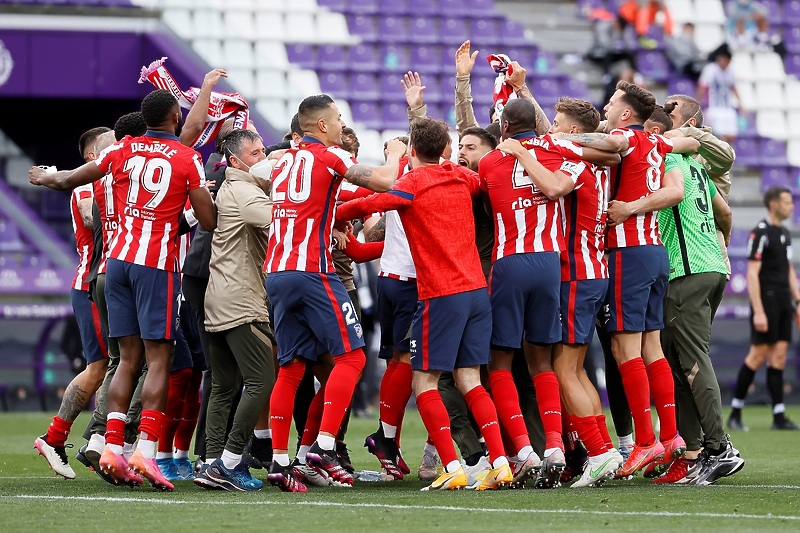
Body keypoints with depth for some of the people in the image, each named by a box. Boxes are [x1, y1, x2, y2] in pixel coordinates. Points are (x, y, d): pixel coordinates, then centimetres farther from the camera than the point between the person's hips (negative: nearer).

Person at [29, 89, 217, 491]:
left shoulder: (123, 150, 9)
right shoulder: (186, 159, -3)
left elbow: (70, 179, 21)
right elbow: (209, 222, -4)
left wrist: (43, 178, 43)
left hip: (118, 259, 5)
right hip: (157, 262, -5)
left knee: (129, 359, 10)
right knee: (157, 360, -5)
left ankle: (112, 448, 4)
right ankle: (145, 451, -15)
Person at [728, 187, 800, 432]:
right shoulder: (760, 233, -11)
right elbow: (752, 274, -15)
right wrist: (758, 312, -20)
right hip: (766, 301, -8)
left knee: (779, 357, 4)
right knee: (758, 355, -7)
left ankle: (779, 416, 3)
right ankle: (735, 413, 1)